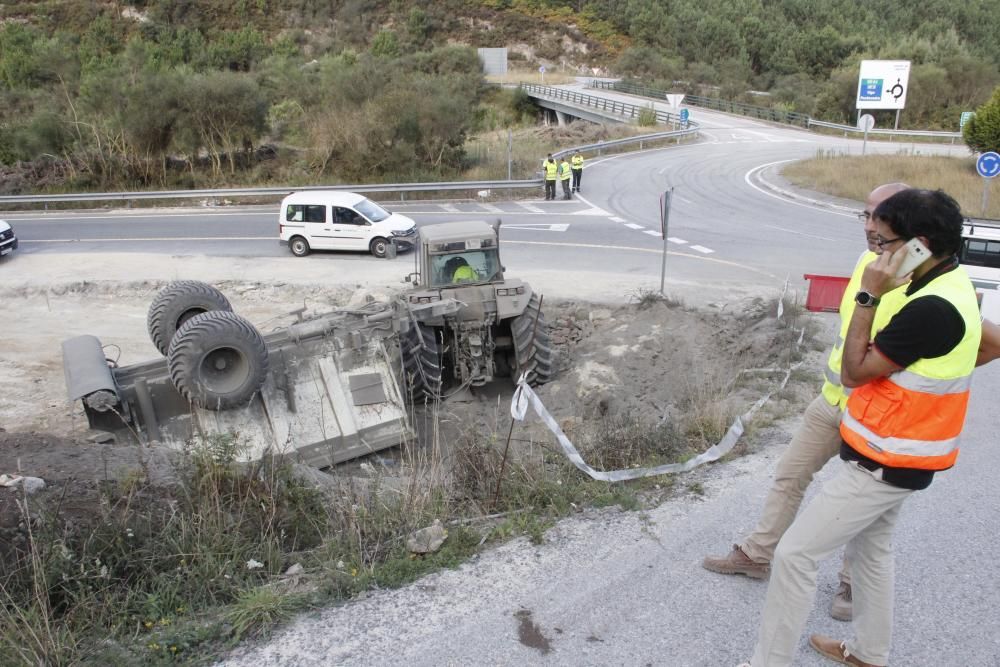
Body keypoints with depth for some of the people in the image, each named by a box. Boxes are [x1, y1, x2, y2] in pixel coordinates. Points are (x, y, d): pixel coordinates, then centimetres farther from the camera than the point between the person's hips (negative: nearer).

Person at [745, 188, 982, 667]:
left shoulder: (932, 308, -29)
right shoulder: (952, 285, 3)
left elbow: (854, 372, -22)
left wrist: (869, 296, -22)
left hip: (882, 464, -10)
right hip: (897, 457, 10)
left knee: (794, 554, -5)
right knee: (871, 548, 26)